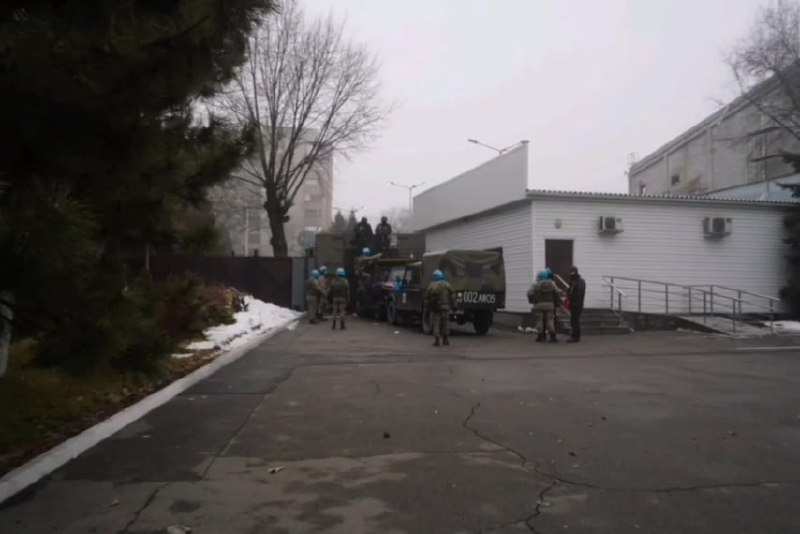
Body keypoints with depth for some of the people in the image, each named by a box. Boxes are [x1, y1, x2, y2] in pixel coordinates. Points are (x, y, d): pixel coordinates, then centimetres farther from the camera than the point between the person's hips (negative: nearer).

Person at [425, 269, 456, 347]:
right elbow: (452, 296, 1)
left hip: (435, 308, -1)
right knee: (445, 323, 10)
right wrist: (453, 305, 7)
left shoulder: (431, 286, -2)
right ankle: (445, 340, 15)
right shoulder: (447, 285, 1)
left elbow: (427, 297, -1)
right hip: (445, 308, 1)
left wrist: (427, 306, 9)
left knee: (436, 324, 2)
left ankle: (436, 340, -4)